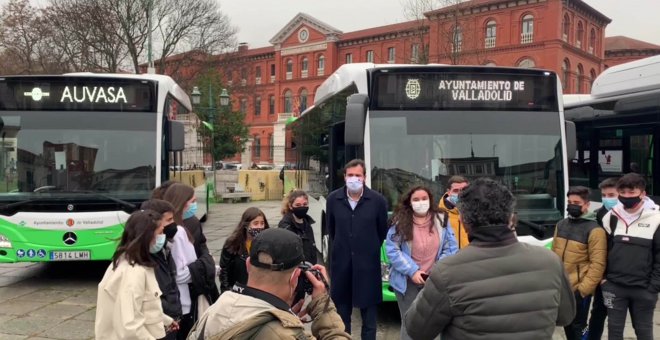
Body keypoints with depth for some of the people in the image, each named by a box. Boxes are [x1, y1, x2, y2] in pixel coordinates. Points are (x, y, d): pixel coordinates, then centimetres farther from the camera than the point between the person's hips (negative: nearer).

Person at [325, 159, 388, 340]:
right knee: (341, 309, 15)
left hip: (368, 263, -2)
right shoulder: (333, 199, -2)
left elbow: (383, 231, 4)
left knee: (369, 310, 8)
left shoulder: (377, 200, -9)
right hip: (341, 262, 2)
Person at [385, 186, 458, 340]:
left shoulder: (441, 220, 0)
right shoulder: (400, 222, -6)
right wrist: (412, 271, -16)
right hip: (407, 281, -2)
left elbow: (451, 248, 1)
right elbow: (392, 250, -9)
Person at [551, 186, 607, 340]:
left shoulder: (594, 230, -14)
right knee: (567, 324, 18)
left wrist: (583, 289, -19)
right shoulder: (561, 225, 8)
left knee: (578, 326, 4)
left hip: (578, 290, -6)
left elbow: (597, 264, -17)